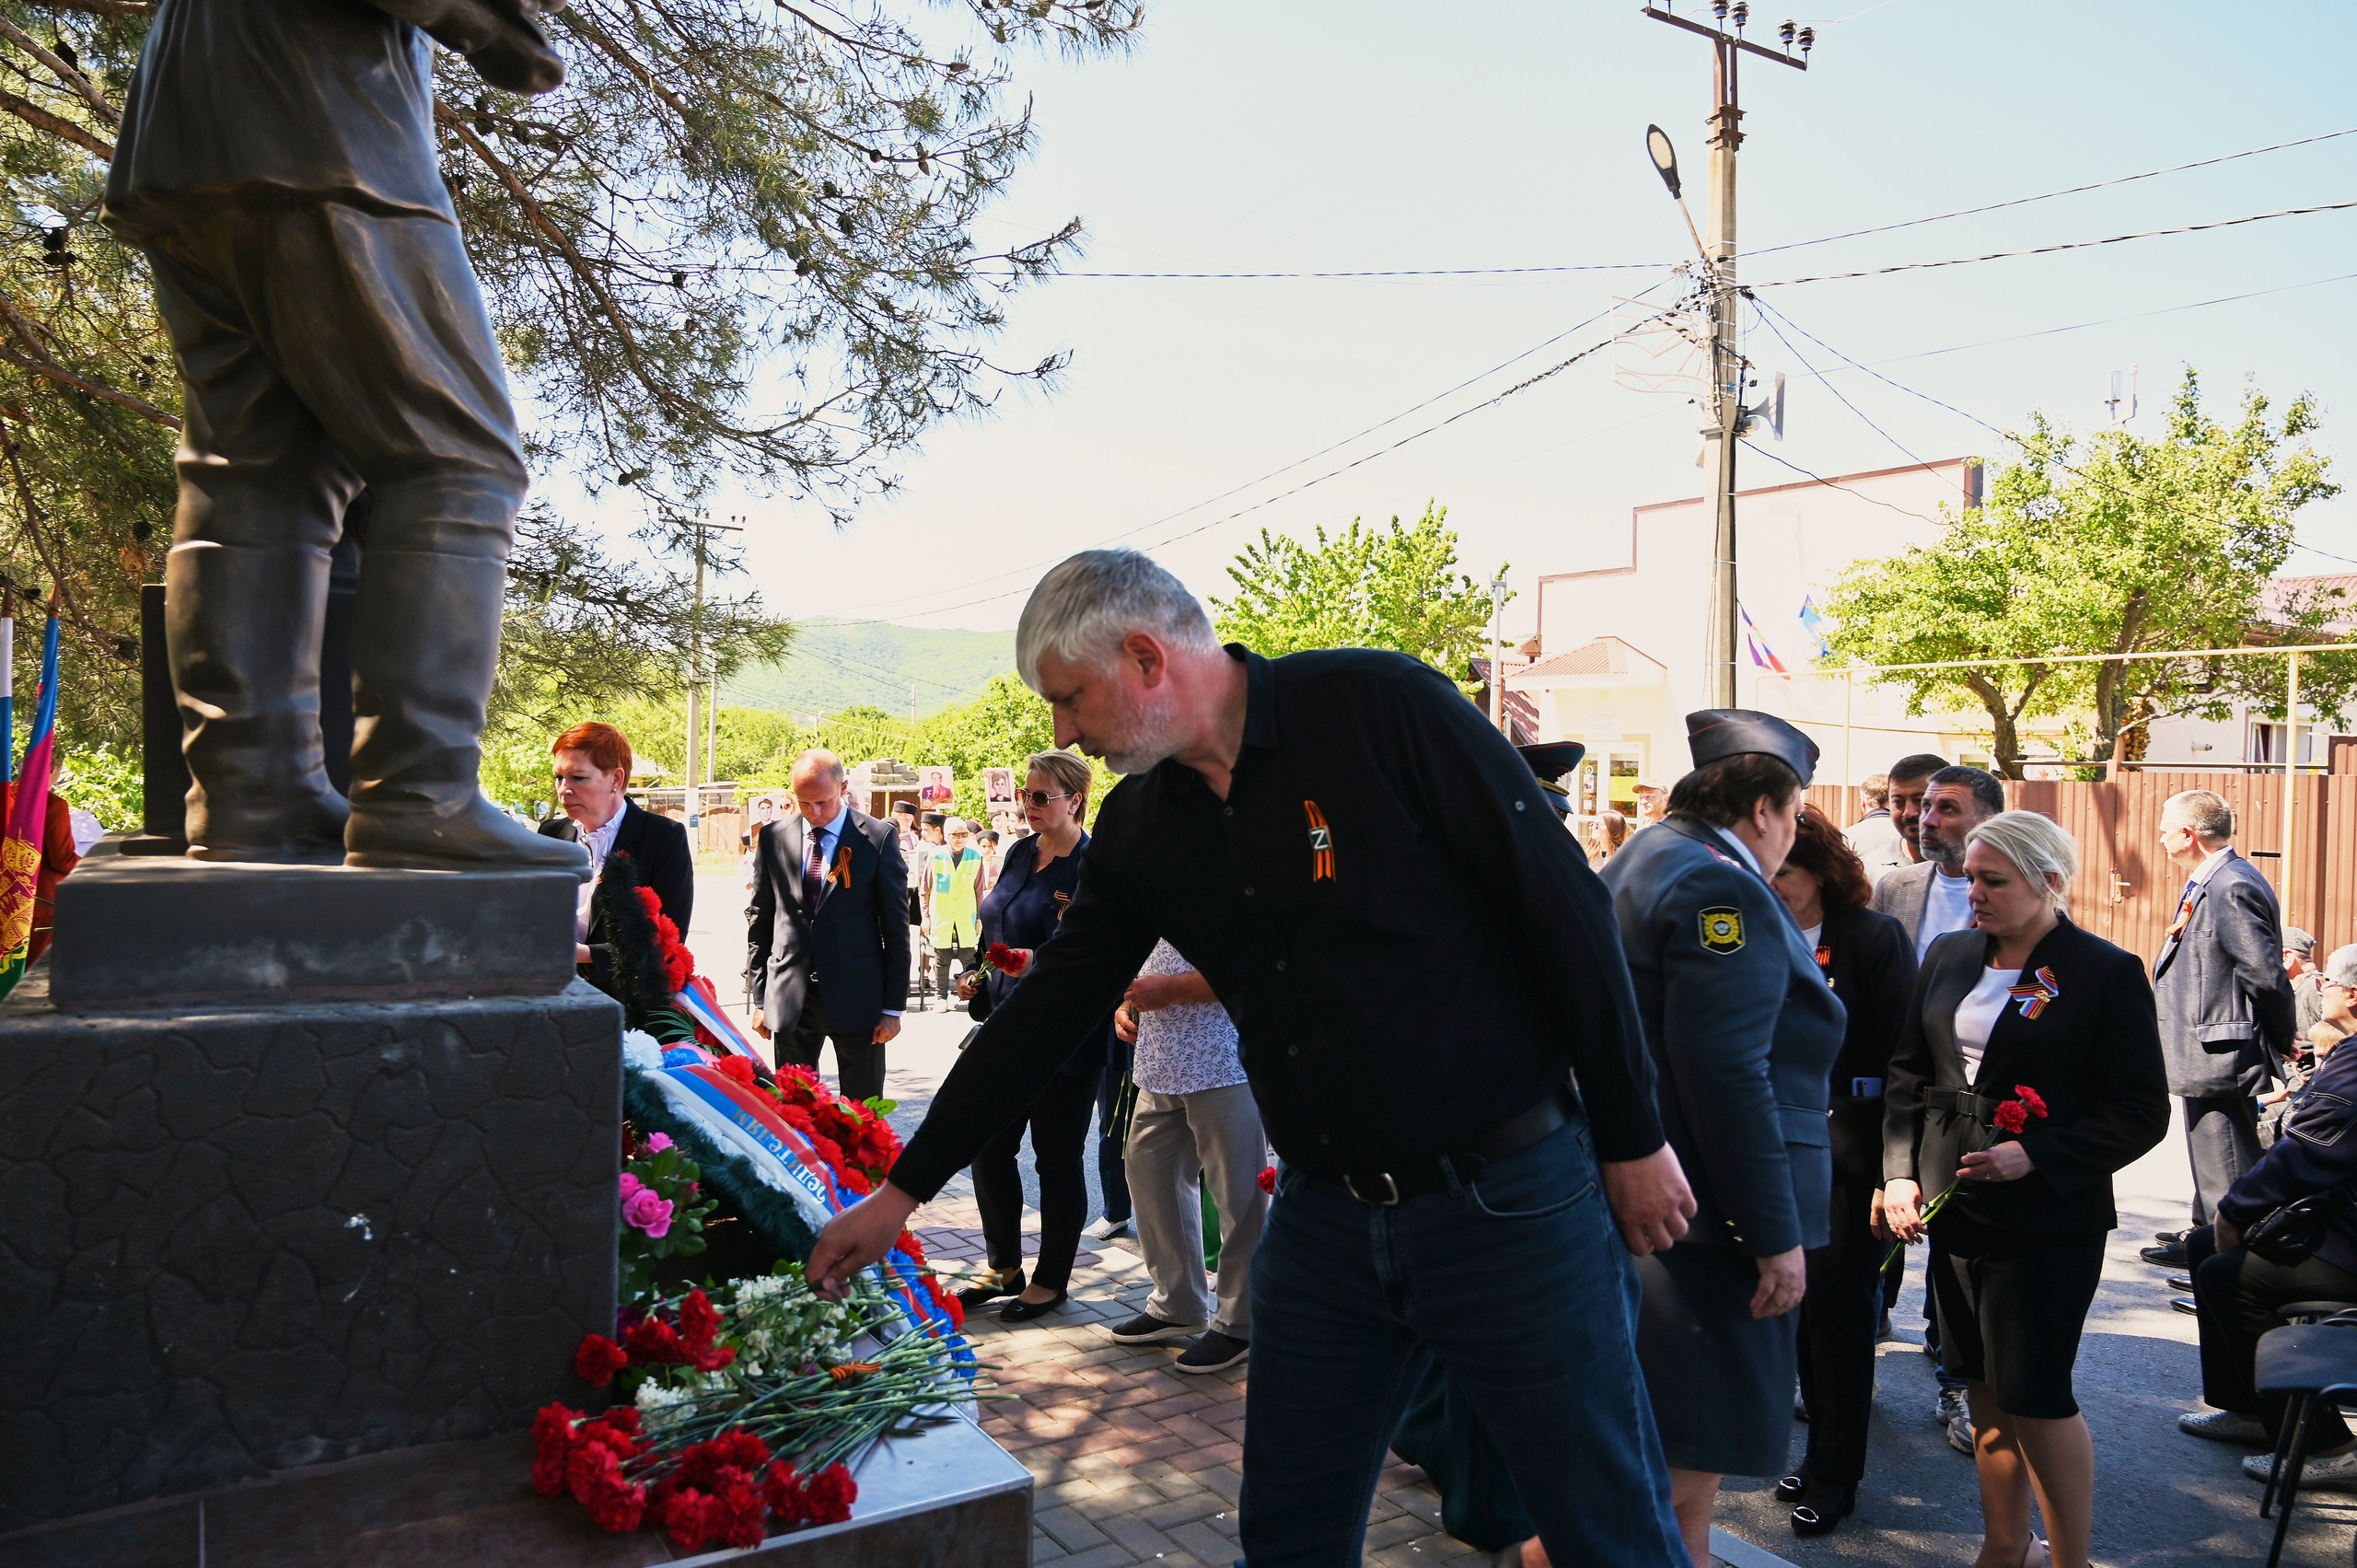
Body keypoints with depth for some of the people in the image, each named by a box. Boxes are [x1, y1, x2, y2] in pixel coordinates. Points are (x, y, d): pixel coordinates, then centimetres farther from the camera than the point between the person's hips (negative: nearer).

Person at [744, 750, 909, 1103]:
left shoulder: (879, 837, -4)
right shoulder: (773, 838, 4)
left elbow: (895, 926, -2)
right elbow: (759, 921, 10)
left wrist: (893, 1007, -4)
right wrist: (759, 998, 7)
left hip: (856, 997, -2)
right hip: (789, 998, 2)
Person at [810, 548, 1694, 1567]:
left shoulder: (1380, 706, -15)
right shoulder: (1138, 829, 4)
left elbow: (1563, 904, -12)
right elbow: (1046, 1013, 11)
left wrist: (1633, 1139, -9)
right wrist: (903, 1190, 13)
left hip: (1513, 1201, -5)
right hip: (1324, 1217, 5)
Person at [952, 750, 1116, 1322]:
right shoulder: (1020, 853, 10)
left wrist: (1036, 964, -33)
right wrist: (979, 981, 8)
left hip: (1065, 1035, -8)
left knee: (1057, 1158, 5)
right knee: (988, 1148, 12)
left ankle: (1052, 1280, 21)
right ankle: (1004, 1268, 29)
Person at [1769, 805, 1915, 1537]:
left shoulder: (1873, 938, -8)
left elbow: (1901, 1052, -11)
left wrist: (1898, 1160, -15)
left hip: (1852, 1148, -5)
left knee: (1838, 1300, 2)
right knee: (1802, 1298, 12)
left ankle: (1835, 1475, 17)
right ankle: (1826, 1450, 30)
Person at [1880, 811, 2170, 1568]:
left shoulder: (2107, 973, -8)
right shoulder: (1949, 956, 8)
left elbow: (2142, 1111, -8)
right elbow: (1908, 1072, 13)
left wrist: (2037, 1156, -19)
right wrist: (1901, 1171, 2)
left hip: (2049, 1219, -5)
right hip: (1955, 1211, 5)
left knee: (2035, 1397, -1)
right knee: (1986, 1394, 14)